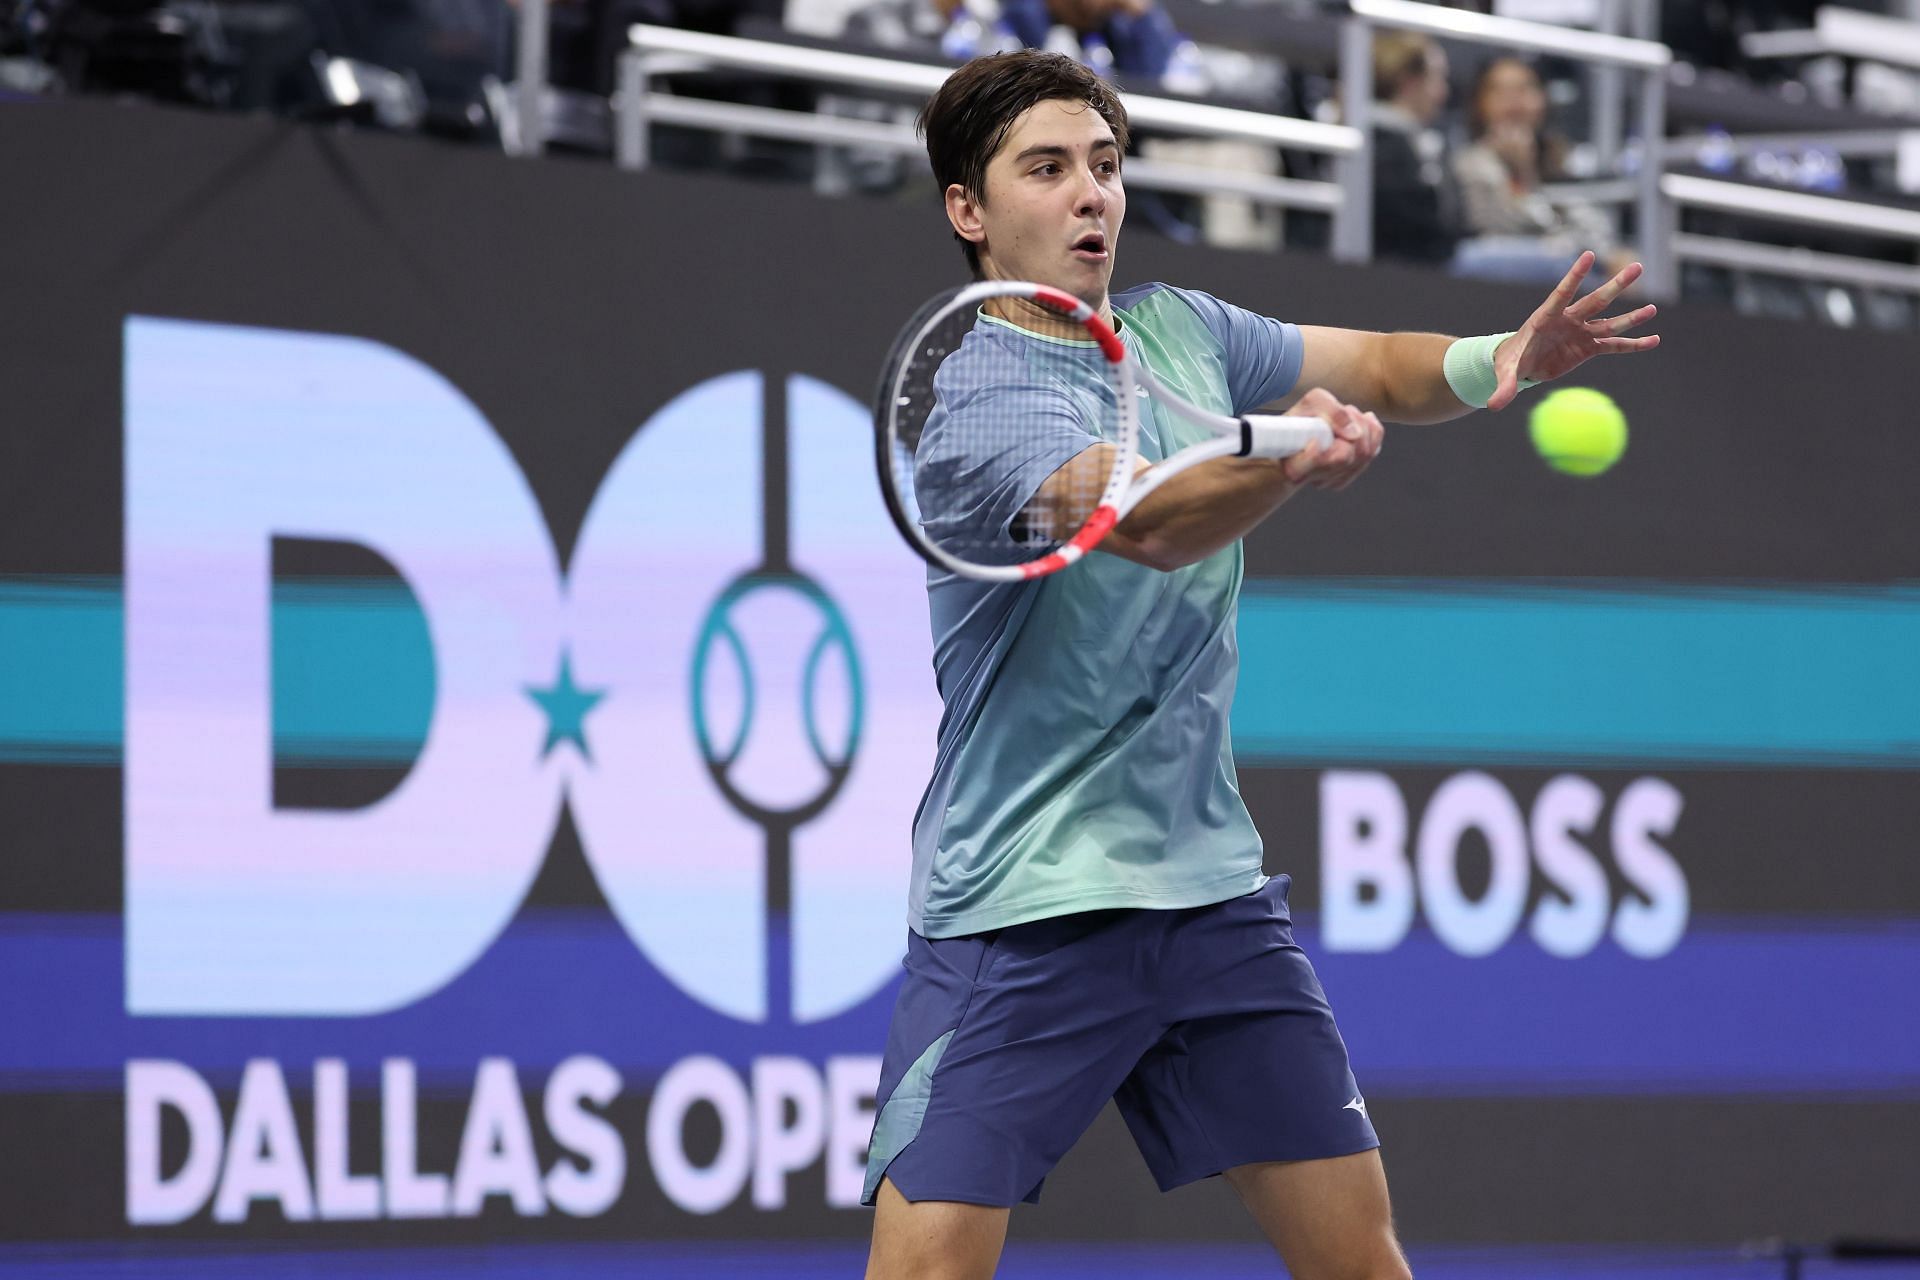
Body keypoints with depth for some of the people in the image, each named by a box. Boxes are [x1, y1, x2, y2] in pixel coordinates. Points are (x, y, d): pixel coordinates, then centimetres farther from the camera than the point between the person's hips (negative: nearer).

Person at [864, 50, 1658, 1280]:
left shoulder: (1179, 329, 8)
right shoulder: (971, 397, -14)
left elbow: (1376, 367, 21)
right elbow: (1148, 523, -30)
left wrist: (1500, 359, 0)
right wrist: (1292, 461, -48)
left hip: (1210, 888, 6)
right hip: (1021, 913, -6)